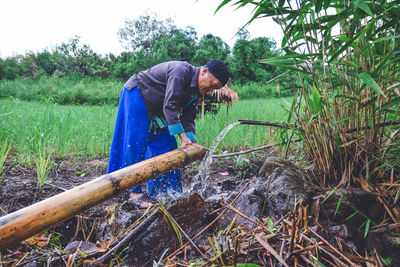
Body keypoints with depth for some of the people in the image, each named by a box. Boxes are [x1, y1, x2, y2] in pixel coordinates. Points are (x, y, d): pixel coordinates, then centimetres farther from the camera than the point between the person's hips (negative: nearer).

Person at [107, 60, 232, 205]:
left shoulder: (196, 90, 0)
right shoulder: (181, 70, -29)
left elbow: (188, 118, -1)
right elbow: (170, 105, -33)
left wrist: (192, 141, -16)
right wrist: (182, 136, -35)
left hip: (156, 109, 9)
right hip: (135, 94, -9)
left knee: (167, 143, 3)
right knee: (136, 144, -13)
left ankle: (158, 193, 11)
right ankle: (134, 191, -4)